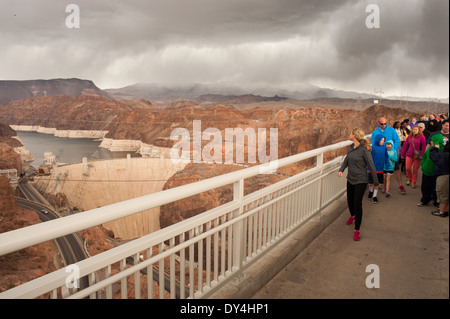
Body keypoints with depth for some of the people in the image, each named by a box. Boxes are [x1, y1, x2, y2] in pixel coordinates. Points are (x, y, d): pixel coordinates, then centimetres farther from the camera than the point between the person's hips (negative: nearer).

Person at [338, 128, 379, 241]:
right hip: (350, 179, 7)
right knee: (350, 200, 20)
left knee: (357, 204, -6)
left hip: (361, 181, -7)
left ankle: (357, 230, 6)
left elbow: (371, 166, -14)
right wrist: (341, 170, -12)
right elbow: (346, 160, 8)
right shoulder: (351, 147, 4)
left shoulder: (364, 149, -18)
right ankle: (352, 216, 53)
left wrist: (376, 182, -9)